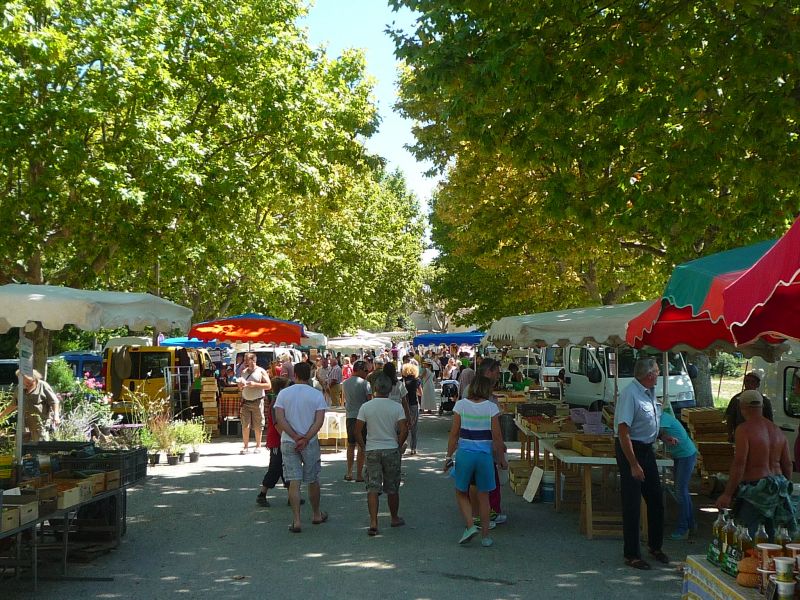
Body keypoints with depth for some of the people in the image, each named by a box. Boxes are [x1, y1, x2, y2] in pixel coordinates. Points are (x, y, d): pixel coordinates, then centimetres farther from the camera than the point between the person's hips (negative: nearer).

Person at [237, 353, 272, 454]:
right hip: (245, 402, 3)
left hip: (257, 402, -3)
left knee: (258, 426, 2)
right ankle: (245, 446, 2)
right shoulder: (244, 372, 13)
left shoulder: (261, 371, 0)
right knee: (245, 425, -3)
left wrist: (255, 384, -15)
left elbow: (269, 386, -6)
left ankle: (258, 446, 13)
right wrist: (240, 385, -4)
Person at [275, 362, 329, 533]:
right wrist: (305, 439, -14)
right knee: (312, 480, 15)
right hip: (310, 443, 0)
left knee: (294, 482, 0)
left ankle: (296, 521, -3)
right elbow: (319, 420, -12)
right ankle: (316, 515, 30)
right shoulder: (317, 395, -3)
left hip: (288, 442, 0)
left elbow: (280, 419, -9)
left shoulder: (284, 393, 0)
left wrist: (296, 438, -11)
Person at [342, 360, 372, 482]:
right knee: (361, 446, 0)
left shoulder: (345, 383, 8)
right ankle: (359, 474, 1)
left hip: (349, 417, 5)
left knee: (351, 445, 16)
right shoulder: (364, 383, -10)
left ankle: (349, 473, 17)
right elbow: (370, 400, -10)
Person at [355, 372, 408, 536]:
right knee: (392, 488, 14)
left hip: (372, 451, 0)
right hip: (391, 450, 0)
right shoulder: (397, 407, -6)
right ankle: (395, 518, 29)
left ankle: (373, 523, -10)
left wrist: (364, 447, 7)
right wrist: (397, 446, 4)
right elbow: (404, 431, -11)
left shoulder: (365, 407, -4)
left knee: (372, 488, 1)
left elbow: (358, 431, -5)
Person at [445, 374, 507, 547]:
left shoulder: (461, 405, -3)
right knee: (483, 495, 12)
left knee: (461, 493, 17)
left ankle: (470, 525, -1)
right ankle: (485, 536, 17)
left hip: (464, 453, 0)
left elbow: (454, 434, -3)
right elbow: (497, 437, -4)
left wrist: (449, 456, 5)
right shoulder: (491, 407, -5)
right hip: (485, 454, 0)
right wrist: (501, 458, 7)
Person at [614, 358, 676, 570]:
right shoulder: (630, 394, -22)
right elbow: (623, 432, -25)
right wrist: (633, 465, -26)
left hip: (647, 449, 9)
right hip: (630, 450, -9)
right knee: (632, 504, -2)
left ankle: (655, 547, 32)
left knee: (656, 500, 16)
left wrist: (664, 437, 9)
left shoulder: (649, 392, 8)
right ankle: (632, 555, 8)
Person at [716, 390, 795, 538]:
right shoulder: (777, 430, 10)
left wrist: (727, 495, -16)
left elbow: (739, 465, -18)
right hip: (777, 490, 8)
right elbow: (787, 464, 14)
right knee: (772, 536, 16)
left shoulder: (744, 430, -12)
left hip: (755, 490, -8)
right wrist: (784, 489, 27)